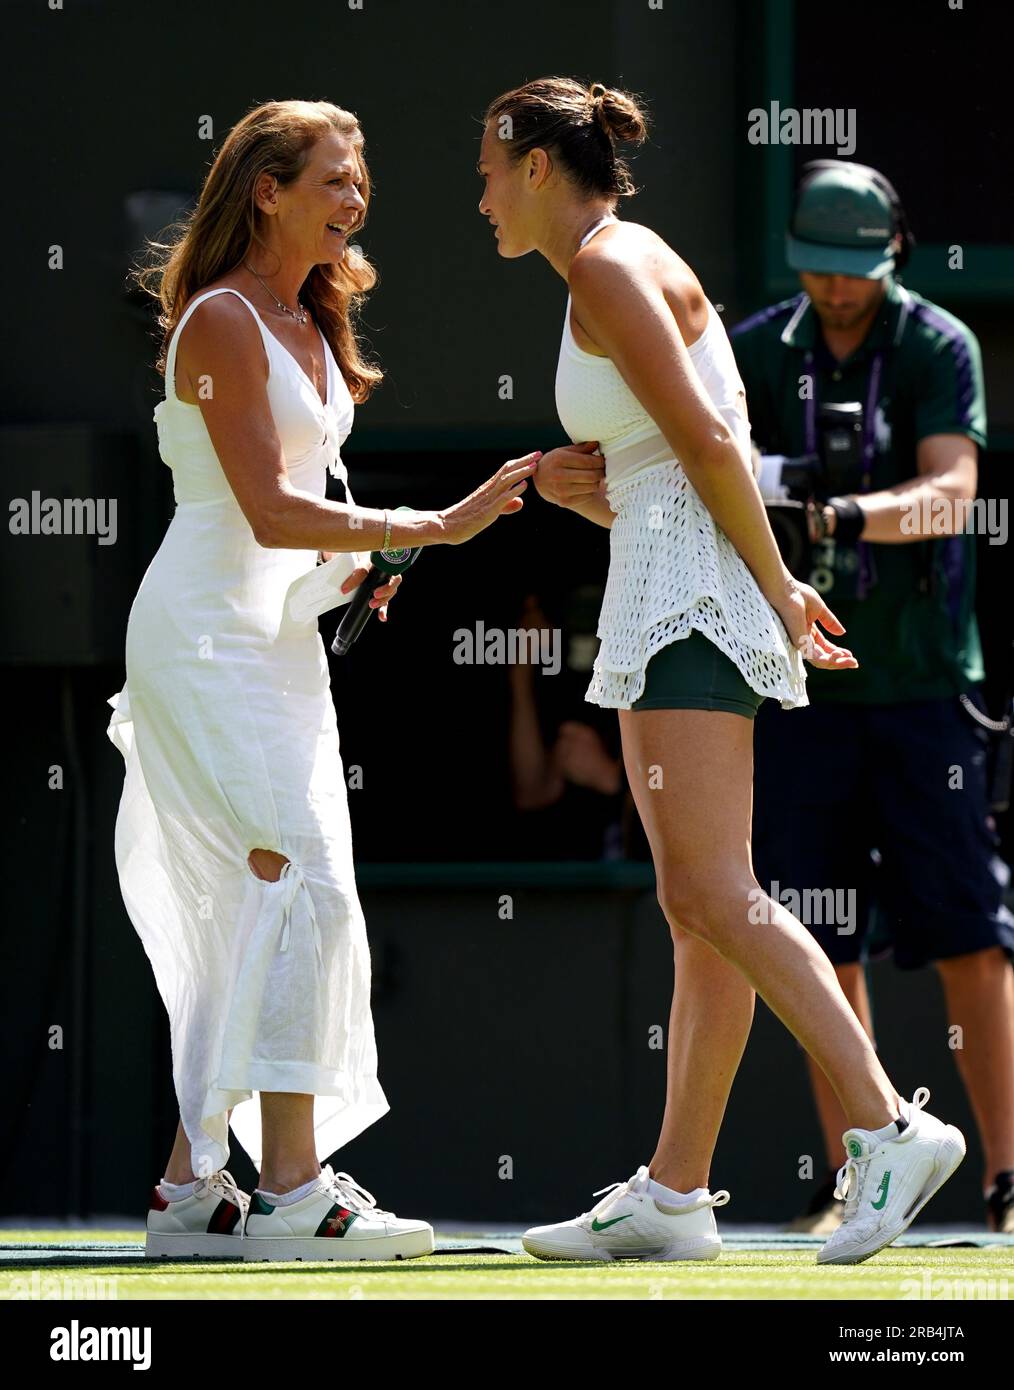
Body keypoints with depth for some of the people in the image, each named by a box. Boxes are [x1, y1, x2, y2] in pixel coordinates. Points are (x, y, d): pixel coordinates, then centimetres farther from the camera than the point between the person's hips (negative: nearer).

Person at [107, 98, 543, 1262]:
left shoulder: (313, 324, 15)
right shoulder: (221, 322, -13)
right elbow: (268, 511, -20)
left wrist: (351, 562, 5)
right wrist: (438, 526, -21)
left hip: (280, 636, 9)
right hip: (206, 636, -9)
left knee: (254, 918, 7)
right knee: (301, 883, -18)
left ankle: (190, 1184, 11)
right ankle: (291, 1188, -20)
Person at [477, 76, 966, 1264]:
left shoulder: (611, 265, -8)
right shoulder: (609, 273, 21)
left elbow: (707, 442, -17)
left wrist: (775, 588, -13)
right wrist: (582, 488, 6)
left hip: (692, 590, -10)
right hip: (666, 600, 10)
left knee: (714, 894, -16)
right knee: (695, 909, 5)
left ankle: (888, 1126, -22)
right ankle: (674, 1195, 4)